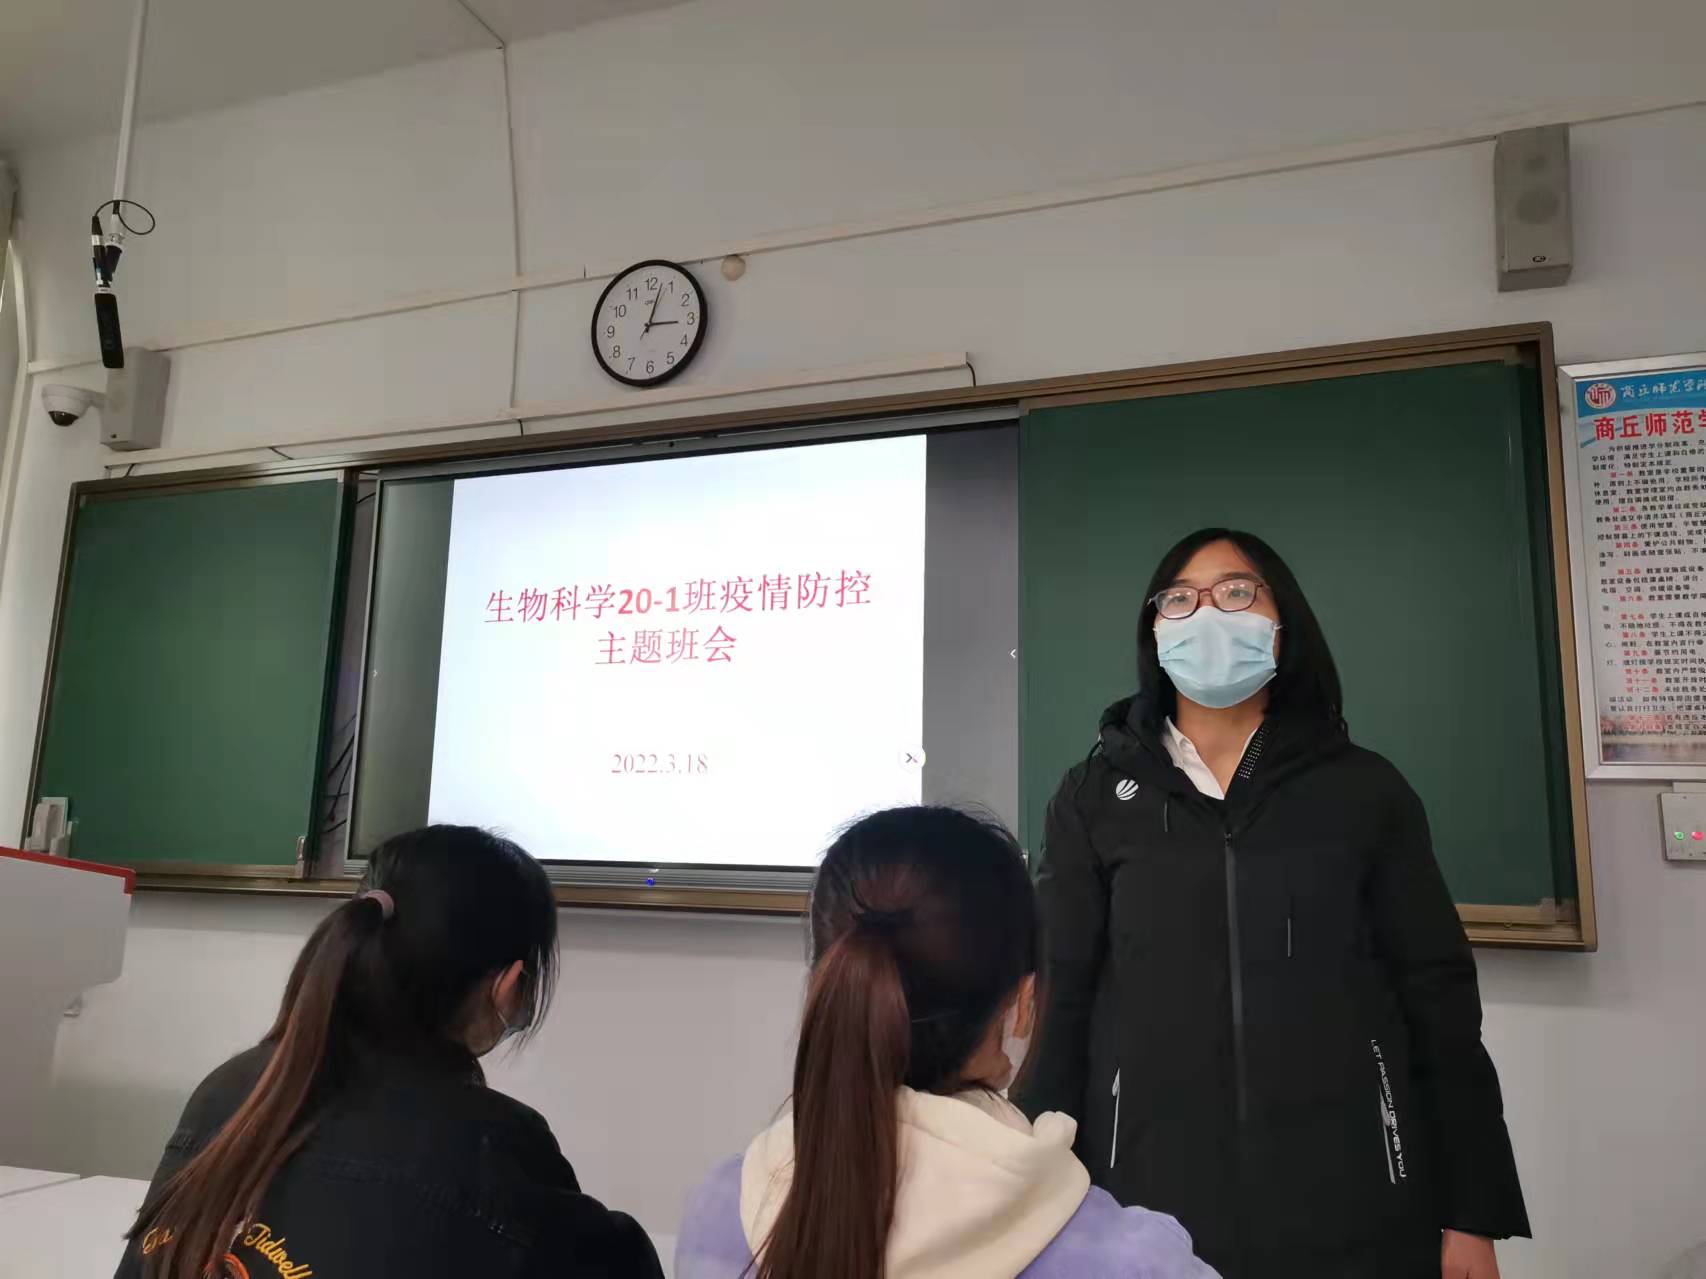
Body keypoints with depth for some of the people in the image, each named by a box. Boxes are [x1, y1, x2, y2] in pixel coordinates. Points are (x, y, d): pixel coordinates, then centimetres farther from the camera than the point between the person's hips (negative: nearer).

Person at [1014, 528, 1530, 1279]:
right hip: (1152, 1200, 0)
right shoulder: (1095, 797, 3)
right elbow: (1055, 1004, 1)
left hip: (1355, 1204, 1)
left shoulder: (1366, 790, 4)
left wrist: (1472, 1214, 1)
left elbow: (1439, 1000, 4)